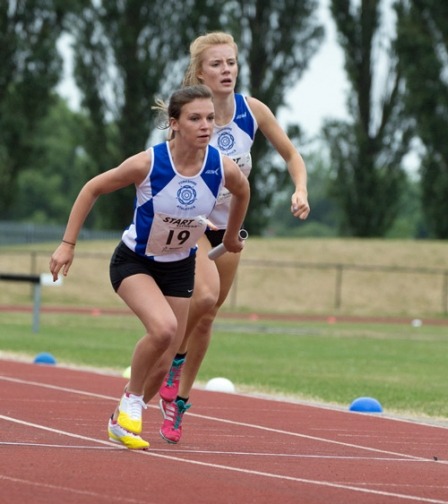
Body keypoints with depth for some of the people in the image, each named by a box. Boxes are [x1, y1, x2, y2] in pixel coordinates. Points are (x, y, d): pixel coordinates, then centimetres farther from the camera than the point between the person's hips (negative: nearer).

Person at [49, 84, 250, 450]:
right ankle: (131, 402, -8)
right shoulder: (147, 164, -27)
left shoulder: (224, 169, -19)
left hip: (180, 268, 4)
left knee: (162, 366, 5)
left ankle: (123, 419, 34)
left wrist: (231, 237, 21)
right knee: (163, 327, -32)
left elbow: (242, 192, 7)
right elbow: (92, 189, -12)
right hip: (134, 262, -4)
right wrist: (68, 244, -12)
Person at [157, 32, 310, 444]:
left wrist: (301, 190, -15)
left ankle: (179, 401, 24)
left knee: (206, 316, 10)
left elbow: (290, 154, 2)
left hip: (229, 226, 4)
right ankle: (173, 359, 0)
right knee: (205, 296, -29)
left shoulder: (252, 110, -10)